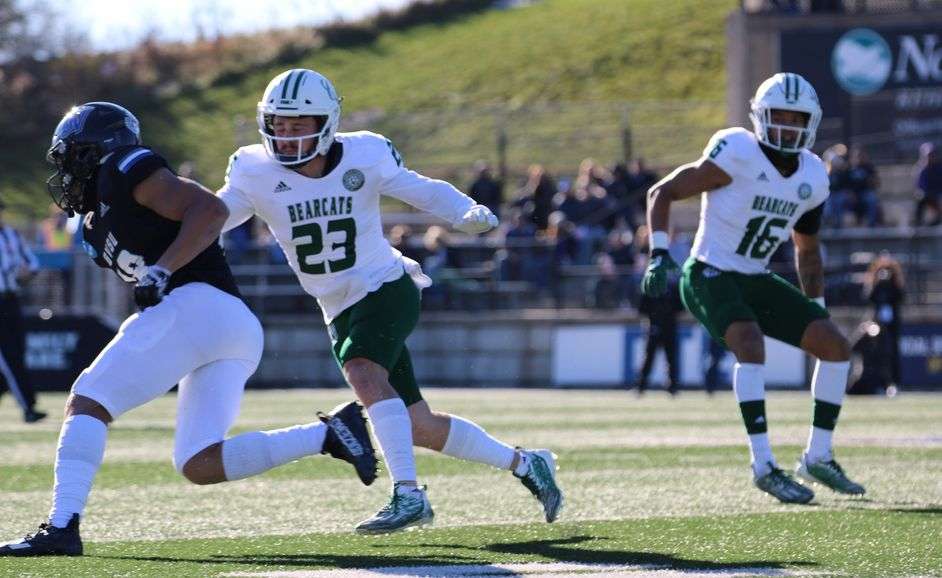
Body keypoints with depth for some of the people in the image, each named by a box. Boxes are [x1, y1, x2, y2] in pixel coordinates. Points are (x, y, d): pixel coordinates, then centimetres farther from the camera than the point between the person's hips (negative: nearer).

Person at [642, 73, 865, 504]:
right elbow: (662, 194, -12)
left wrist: (817, 310, 15)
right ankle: (764, 466, -30)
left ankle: (818, 457, 9)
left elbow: (807, 250, 19)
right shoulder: (737, 156, -18)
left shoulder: (811, 178, 3)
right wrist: (659, 255, -22)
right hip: (710, 275, -7)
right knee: (751, 345, -33)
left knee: (836, 347, -1)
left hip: (756, 282, 7)